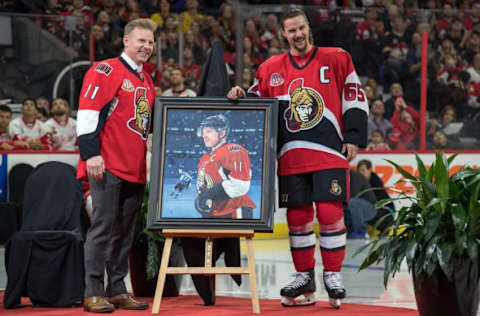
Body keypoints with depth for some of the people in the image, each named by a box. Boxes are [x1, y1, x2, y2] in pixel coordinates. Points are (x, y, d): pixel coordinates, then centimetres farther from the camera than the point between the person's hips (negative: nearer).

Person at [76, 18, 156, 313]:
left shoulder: (147, 81, 19)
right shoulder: (106, 71, -6)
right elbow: (87, 113, -13)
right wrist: (90, 154, -19)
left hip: (135, 170, 8)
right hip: (108, 166, -8)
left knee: (125, 231, 9)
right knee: (104, 226, -7)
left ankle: (117, 290, 16)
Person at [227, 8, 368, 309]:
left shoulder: (336, 59, 3)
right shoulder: (271, 69, 12)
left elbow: (355, 98, 2)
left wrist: (353, 137, -5)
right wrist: (240, 96, -4)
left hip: (329, 152, -3)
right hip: (291, 156, 3)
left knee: (330, 213, -8)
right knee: (297, 216, 4)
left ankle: (333, 274, 3)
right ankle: (305, 277, 15)